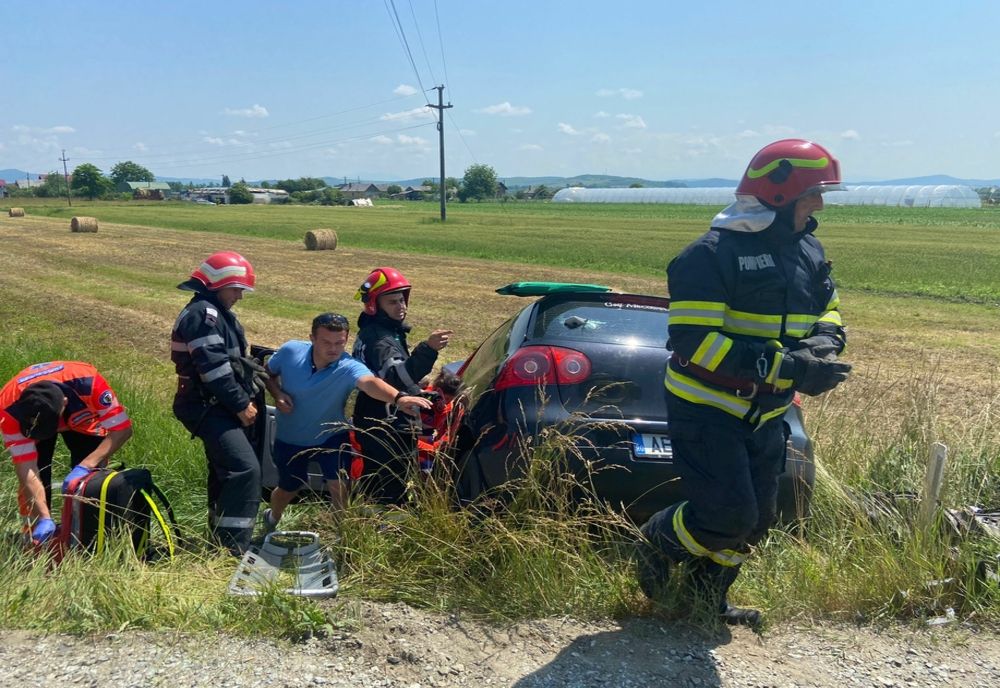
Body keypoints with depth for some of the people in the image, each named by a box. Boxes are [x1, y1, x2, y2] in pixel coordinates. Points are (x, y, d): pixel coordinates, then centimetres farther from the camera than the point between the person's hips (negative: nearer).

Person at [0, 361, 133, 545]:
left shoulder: (88, 383, -45)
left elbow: (122, 429, -36)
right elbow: (26, 470, -36)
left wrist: (84, 467, -46)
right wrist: (45, 518, -43)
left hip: (81, 417, 0)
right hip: (28, 419, 0)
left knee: (90, 475, -12)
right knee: (32, 472, -16)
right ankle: (34, 535, 1)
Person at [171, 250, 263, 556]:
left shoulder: (216, 312, 18)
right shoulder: (203, 312, -15)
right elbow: (214, 366, -23)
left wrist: (247, 398, 10)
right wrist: (241, 404, -18)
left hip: (220, 407, 11)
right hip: (209, 408, -11)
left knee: (225, 471, 18)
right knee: (245, 469, -19)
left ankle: (221, 538, 32)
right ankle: (233, 548, -16)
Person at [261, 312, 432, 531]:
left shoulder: (348, 367, -30)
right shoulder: (290, 351, -21)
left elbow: (370, 382, -53)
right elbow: (268, 373, 1)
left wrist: (398, 397, -74)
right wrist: (277, 393, -20)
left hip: (331, 436, -2)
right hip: (289, 438, 2)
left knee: (339, 487, -14)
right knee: (288, 488, 18)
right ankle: (272, 518, 52)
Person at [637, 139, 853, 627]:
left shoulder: (808, 252, 7)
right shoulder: (711, 256, -18)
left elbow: (829, 312, 19)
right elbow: (694, 342, -26)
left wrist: (823, 344, -7)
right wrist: (786, 366, -31)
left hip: (765, 413, 8)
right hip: (707, 411, -8)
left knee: (756, 518, 14)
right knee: (728, 516, -13)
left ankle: (708, 600, 37)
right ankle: (657, 542, 18)